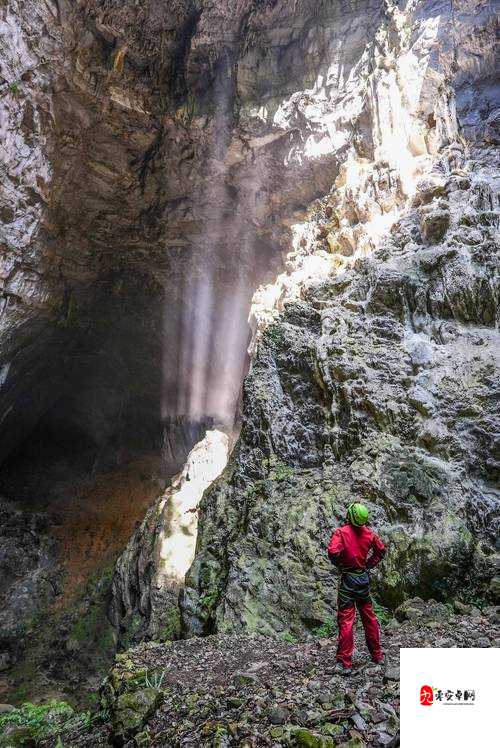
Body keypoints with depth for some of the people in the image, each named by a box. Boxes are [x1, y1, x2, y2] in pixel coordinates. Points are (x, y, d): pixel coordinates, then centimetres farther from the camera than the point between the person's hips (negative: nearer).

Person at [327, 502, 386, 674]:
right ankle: (377, 655, 30)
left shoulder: (341, 532, -16)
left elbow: (333, 551, -28)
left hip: (348, 578, -5)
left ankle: (344, 663, 3)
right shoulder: (368, 533, 0)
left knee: (346, 620, -1)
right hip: (364, 577, 5)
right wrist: (369, 564, 14)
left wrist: (339, 565, -9)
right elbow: (381, 549, 13)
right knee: (369, 616, 18)